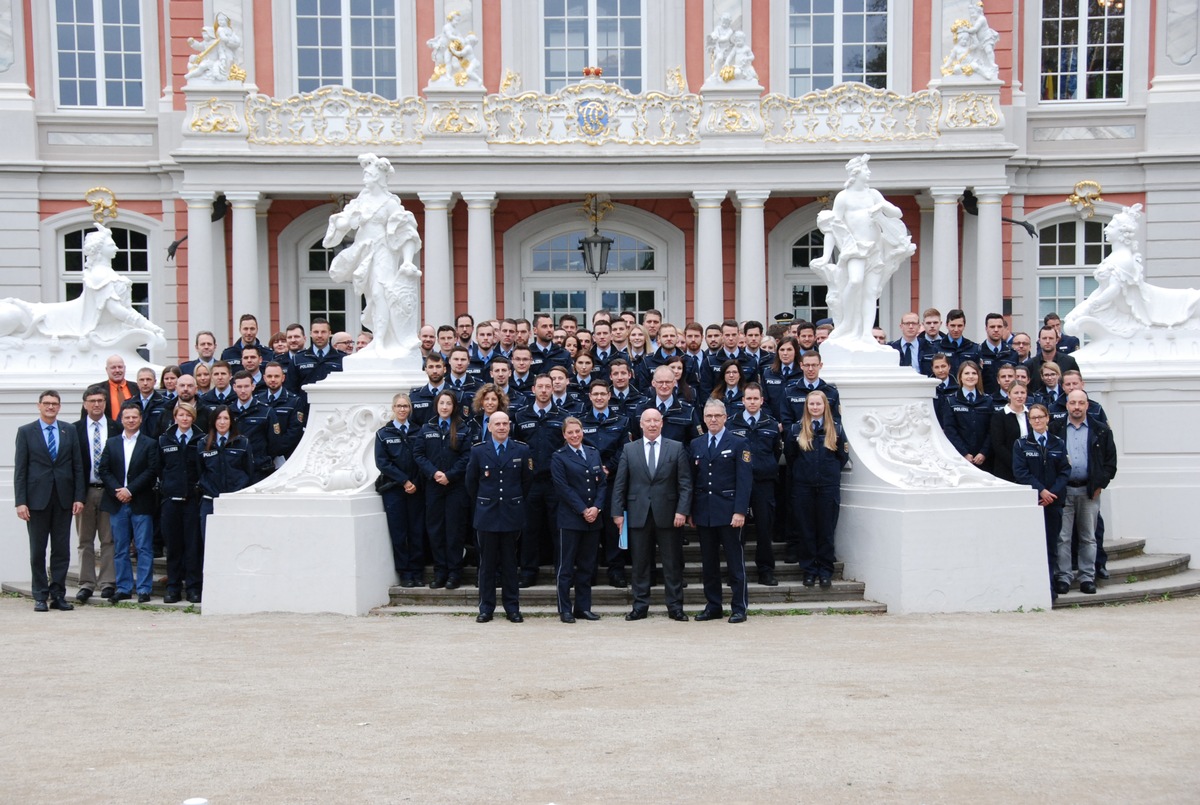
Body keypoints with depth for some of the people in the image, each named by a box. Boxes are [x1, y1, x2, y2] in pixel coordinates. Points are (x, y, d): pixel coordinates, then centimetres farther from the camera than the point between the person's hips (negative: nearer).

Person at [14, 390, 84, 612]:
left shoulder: (70, 431, 9)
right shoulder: (26, 432, 3)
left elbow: (77, 466, 7)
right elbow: (20, 469, 0)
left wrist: (78, 497, -1)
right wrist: (20, 501, -8)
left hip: (63, 498, 2)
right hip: (37, 498, -2)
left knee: (62, 550, 3)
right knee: (38, 551, 4)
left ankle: (58, 595, 10)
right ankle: (40, 596, 11)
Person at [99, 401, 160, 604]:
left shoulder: (150, 444, 3)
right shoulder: (111, 443, 13)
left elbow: (151, 471, -6)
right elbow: (104, 471, 6)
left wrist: (130, 490, -13)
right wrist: (117, 491, -9)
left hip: (141, 503, -3)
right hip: (117, 503, 3)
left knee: (144, 548, -2)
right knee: (120, 549, 7)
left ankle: (144, 589, 2)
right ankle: (123, 588, 14)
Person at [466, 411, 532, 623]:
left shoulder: (521, 450, 2)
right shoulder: (478, 451, 2)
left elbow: (527, 480, 9)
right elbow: (471, 482, 9)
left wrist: (516, 502, 10)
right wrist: (481, 504, 10)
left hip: (512, 514, 0)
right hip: (486, 515, 0)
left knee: (510, 562, 6)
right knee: (487, 563, 4)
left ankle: (512, 608, 12)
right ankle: (486, 608, 11)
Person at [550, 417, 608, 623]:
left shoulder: (594, 453, 12)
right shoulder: (559, 457, -2)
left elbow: (602, 483, 8)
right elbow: (564, 488, -9)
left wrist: (596, 507, -7)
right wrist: (583, 510, -14)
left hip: (594, 518, 5)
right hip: (570, 519, -5)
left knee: (587, 565, 9)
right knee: (566, 565, 0)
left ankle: (583, 607, 16)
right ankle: (565, 609, 6)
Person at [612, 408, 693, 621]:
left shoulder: (677, 448, 4)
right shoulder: (629, 449, 8)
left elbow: (685, 483, 0)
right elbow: (619, 484, 6)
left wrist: (682, 510, -9)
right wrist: (618, 512, -1)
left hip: (668, 515, -1)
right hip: (638, 514, 1)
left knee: (673, 563, 4)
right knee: (640, 563, 6)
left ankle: (675, 607, 11)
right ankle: (640, 606, 14)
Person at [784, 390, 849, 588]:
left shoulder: (836, 429, 4)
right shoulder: (796, 429, 3)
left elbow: (843, 456, 9)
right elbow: (789, 456, 10)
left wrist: (830, 471, 7)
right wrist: (800, 473, 9)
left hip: (829, 486, 0)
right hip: (803, 487, 0)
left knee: (826, 530, 3)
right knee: (806, 530, 4)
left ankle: (825, 572, 10)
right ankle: (809, 570, 13)